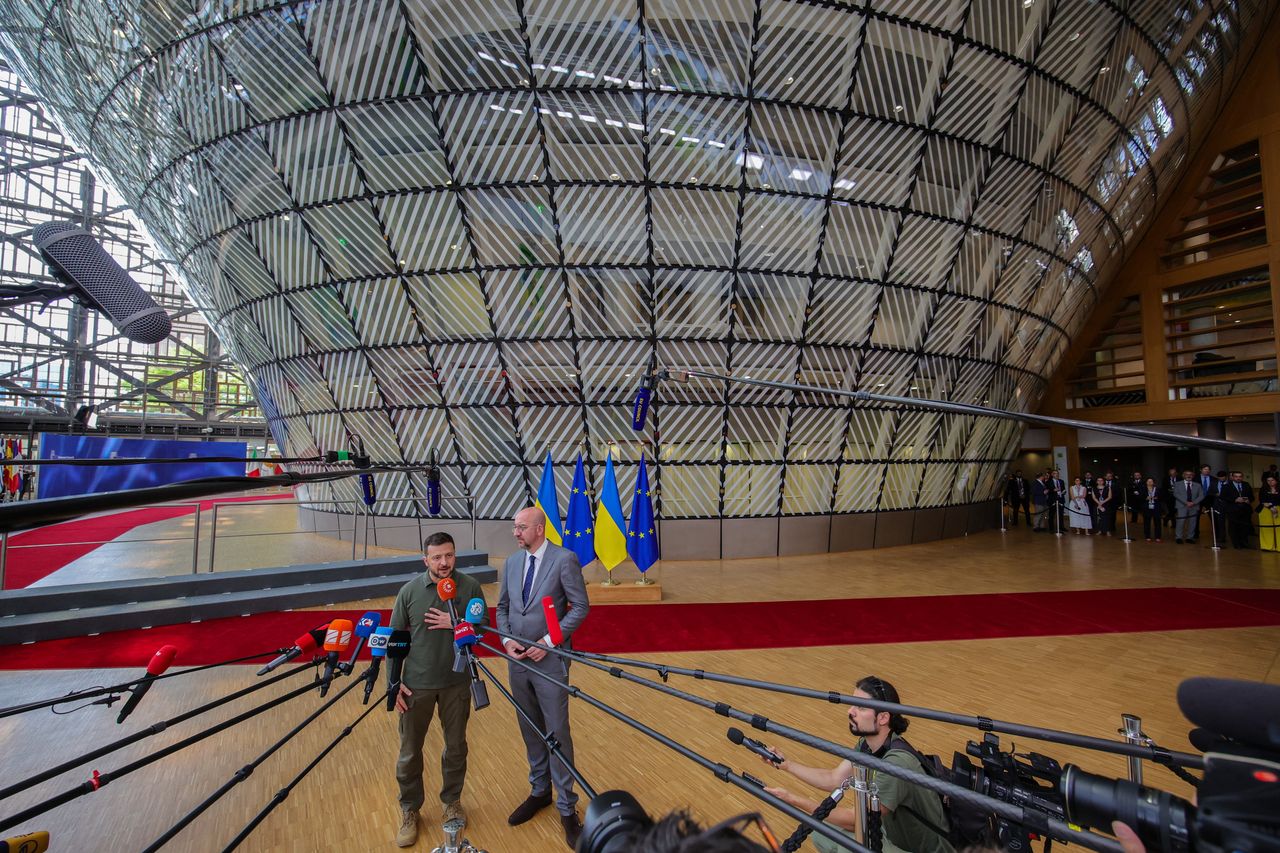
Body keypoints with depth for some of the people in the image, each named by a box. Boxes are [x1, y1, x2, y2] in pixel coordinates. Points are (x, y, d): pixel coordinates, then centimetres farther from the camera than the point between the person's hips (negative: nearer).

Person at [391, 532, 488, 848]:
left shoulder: (470, 587, -9)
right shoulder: (410, 591, -8)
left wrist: (456, 624, -20)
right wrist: (395, 682, -3)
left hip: (457, 682, 0)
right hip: (416, 684, 0)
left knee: (456, 747, 15)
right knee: (409, 752, 12)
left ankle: (452, 801, 40)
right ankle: (410, 810, 36)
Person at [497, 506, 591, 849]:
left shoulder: (565, 559, -14)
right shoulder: (511, 562, 5)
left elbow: (580, 607, -13)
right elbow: (502, 607, 12)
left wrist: (548, 642, -16)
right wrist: (507, 640, -4)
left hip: (550, 660, -5)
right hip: (518, 660, 5)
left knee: (557, 734, 4)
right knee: (530, 730, 18)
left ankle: (567, 807, 22)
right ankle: (540, 791, 38)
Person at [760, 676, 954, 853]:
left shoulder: (897, 762, -34)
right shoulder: (866, 743, -6)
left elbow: (858, 820, -29)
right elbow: (833, 780, 2)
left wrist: (795, 800, -29)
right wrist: (785, 764, -7)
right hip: (893, 833, 8)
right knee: (821, 833, 1)